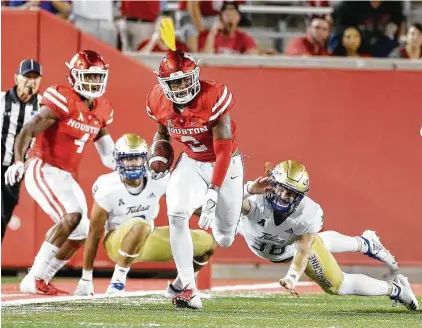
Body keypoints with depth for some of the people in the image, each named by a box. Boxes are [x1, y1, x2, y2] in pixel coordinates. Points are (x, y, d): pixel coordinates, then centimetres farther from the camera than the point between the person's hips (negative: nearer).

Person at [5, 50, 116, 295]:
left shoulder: (101, 110, 9)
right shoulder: (63, 100, -15)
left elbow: (109, 154, 20)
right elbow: (28, 132, -21)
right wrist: (18, 161, -36)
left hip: (66, 176, 9)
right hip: (43, 170, -9)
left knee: (80, 233, 8)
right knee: (71, 216, -26)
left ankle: (40, 280, 18)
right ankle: (34, 278, -21)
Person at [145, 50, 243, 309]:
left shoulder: (214, 98, -29)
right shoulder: (159, 102, -13)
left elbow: (223, 152, -28)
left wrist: (213, 193, -33)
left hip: (225, 163, -3)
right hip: (192, 163, 3)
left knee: (224, 240, 4)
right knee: (177, 216, -24)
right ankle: (190, 291, -22)